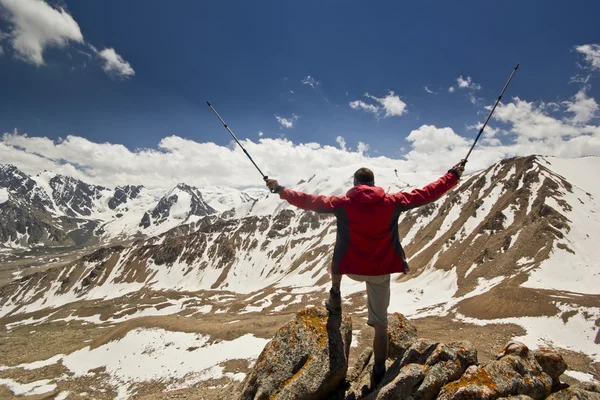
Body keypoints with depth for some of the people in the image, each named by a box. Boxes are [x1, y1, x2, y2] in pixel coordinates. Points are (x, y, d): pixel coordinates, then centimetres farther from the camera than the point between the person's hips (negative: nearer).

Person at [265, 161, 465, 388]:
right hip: (381, 271, 1)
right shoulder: (392, 202, -6)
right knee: (381, 323, 14)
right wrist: (453, 175, 14)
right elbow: (427, 194, 1)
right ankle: (378, 371, 21)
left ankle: (335, 297, 35)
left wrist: (280, 190, 7)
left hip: (351, 269, 0)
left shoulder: (343, 204, -9)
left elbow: (307, 201, -4)